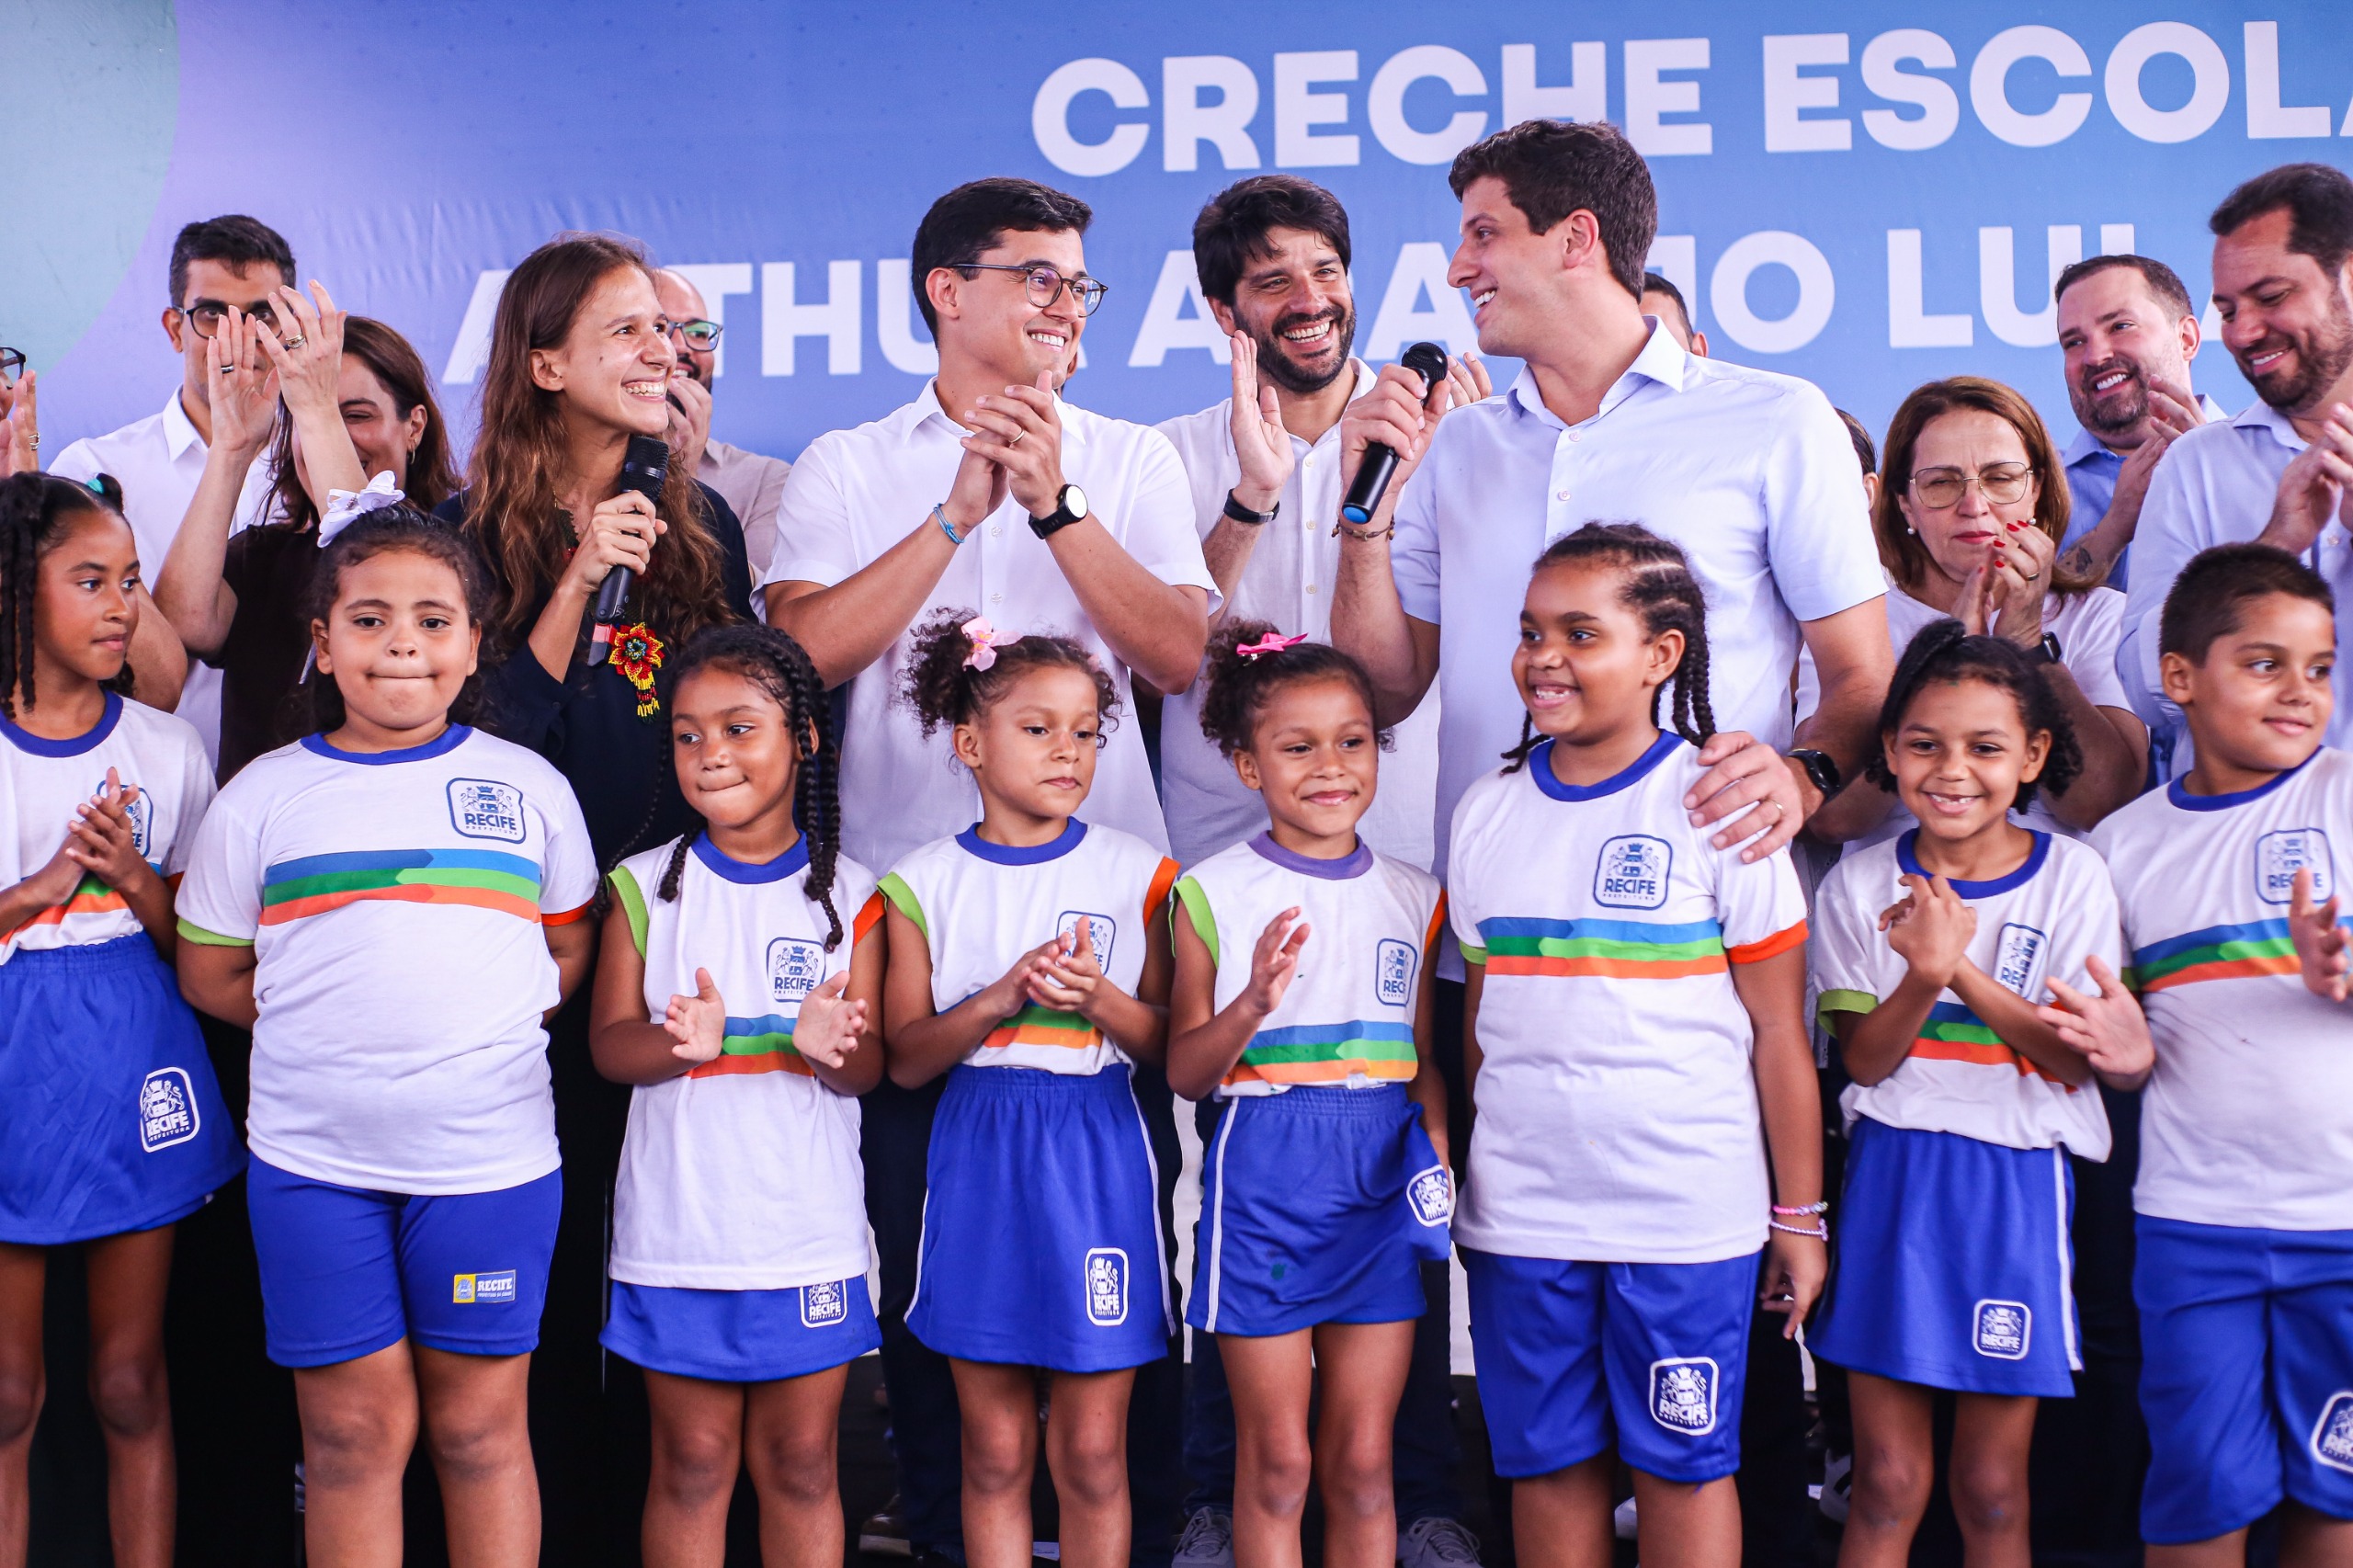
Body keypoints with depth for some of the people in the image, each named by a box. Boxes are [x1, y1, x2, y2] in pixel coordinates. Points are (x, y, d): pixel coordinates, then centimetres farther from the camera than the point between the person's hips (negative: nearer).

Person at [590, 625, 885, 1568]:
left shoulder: (849, 895, 2)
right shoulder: (647, 887, 2)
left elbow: (868, 1067, -1)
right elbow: (610, 1045, -1)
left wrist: (828, 1046, -24)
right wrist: (682, 1041, -23)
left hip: (809, 1231, 0)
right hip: (678, 1231, 0)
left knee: (800, 1464, 9)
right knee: (691, 1463, 7)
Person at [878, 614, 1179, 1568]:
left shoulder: (1134, 871, 2)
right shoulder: (926, 882, 2)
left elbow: (1166, 1043, 4)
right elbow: (905, 1058, 0)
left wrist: (1097, 997, -15)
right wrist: (1002, 997, -15)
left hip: (1096, 1156, 0)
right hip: (979, 1158, 1)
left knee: (1090, 1451, 4)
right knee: (995, 1451, 8)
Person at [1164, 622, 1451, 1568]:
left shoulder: (1411, 896, 9)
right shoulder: (1213, 894, -2)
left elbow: (1426, 1062, 14)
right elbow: (1184, 1071, -1)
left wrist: (1438, 1165, -3)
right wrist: (1251, 1008, -20)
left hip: (1381, 1174, 3)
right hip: (1264, 1168, -3)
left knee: (1362, 1463, 8)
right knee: (1276, 1463, 4)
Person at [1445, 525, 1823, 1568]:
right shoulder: (1487, 813, 7)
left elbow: (1778, 1030, -3)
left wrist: (1799, 1216, -1)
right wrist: (1468, 1182, 13)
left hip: (1687, 1206, -3)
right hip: (1521, 1211, 4)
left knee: (1684, 1464, 6)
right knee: (1548, 1463, 10)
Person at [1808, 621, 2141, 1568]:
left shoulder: (2071, 879, -3)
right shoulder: (1861, 884, 1)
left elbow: (2075, 1055, -9)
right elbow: (1865, 1059, -4)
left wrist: (1963, 967, -22)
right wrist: (1924, 975, -23)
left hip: (2017, 1182, -1)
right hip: (1892, 1180, 1)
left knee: (1991, 1490, 7)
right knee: (1887, 1487, 4)